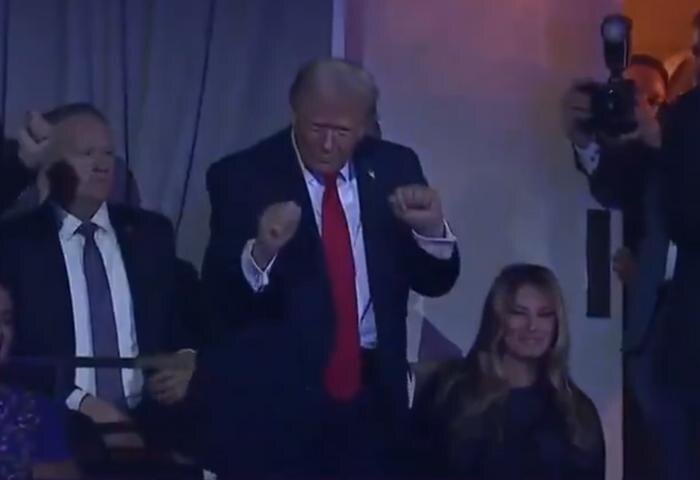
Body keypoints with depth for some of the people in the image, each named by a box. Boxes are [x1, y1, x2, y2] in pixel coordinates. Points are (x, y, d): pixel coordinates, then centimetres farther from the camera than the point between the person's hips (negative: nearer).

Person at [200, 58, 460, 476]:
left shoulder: (394, 167, 5)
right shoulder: (243, 176, -6)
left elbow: (434, 281, 6)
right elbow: (220, 300, -12)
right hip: (276, 399, -3)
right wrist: (260, 252, -31)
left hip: (374, 395, 3)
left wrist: (432, 230, -14)